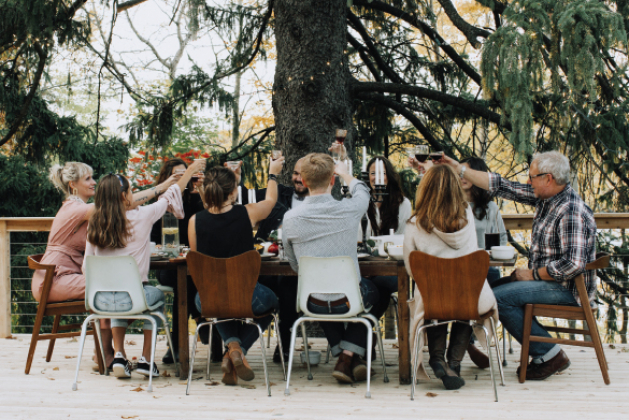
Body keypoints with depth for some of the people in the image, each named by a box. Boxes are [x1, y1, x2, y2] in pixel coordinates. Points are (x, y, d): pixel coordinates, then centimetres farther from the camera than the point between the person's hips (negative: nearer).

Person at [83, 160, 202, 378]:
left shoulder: (94, 224, 1)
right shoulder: (141, 217, -9)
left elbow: (87, 267, 7)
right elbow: (170, 197, 7)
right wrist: (191, 170, 21)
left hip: (100, 300, 3)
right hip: (132, 298, -3)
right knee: (158, 295, 30)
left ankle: (119, 354, 23)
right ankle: (146, 358, 26)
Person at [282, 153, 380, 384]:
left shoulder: (290, 218, -13)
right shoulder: (349, 210, -16)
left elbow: (294, 264, 2)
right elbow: (362, 190, 11)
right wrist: (345, 173, 31)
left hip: (313, 304, 2)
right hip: (349, 300, -2)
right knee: (372, 291, 33)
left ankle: (344, 357, 32)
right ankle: (350, 356, 20)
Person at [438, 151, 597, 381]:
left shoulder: (572, 212, -22)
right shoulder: (544, 197, 5)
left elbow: (573, 263, -30)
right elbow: (501, 186, 7)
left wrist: (532, 274, -19)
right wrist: (459, 169, 5)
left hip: (567, 288, -10)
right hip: (546, 278, 10)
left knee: (499, 297, -21)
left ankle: (549, 355, -9)